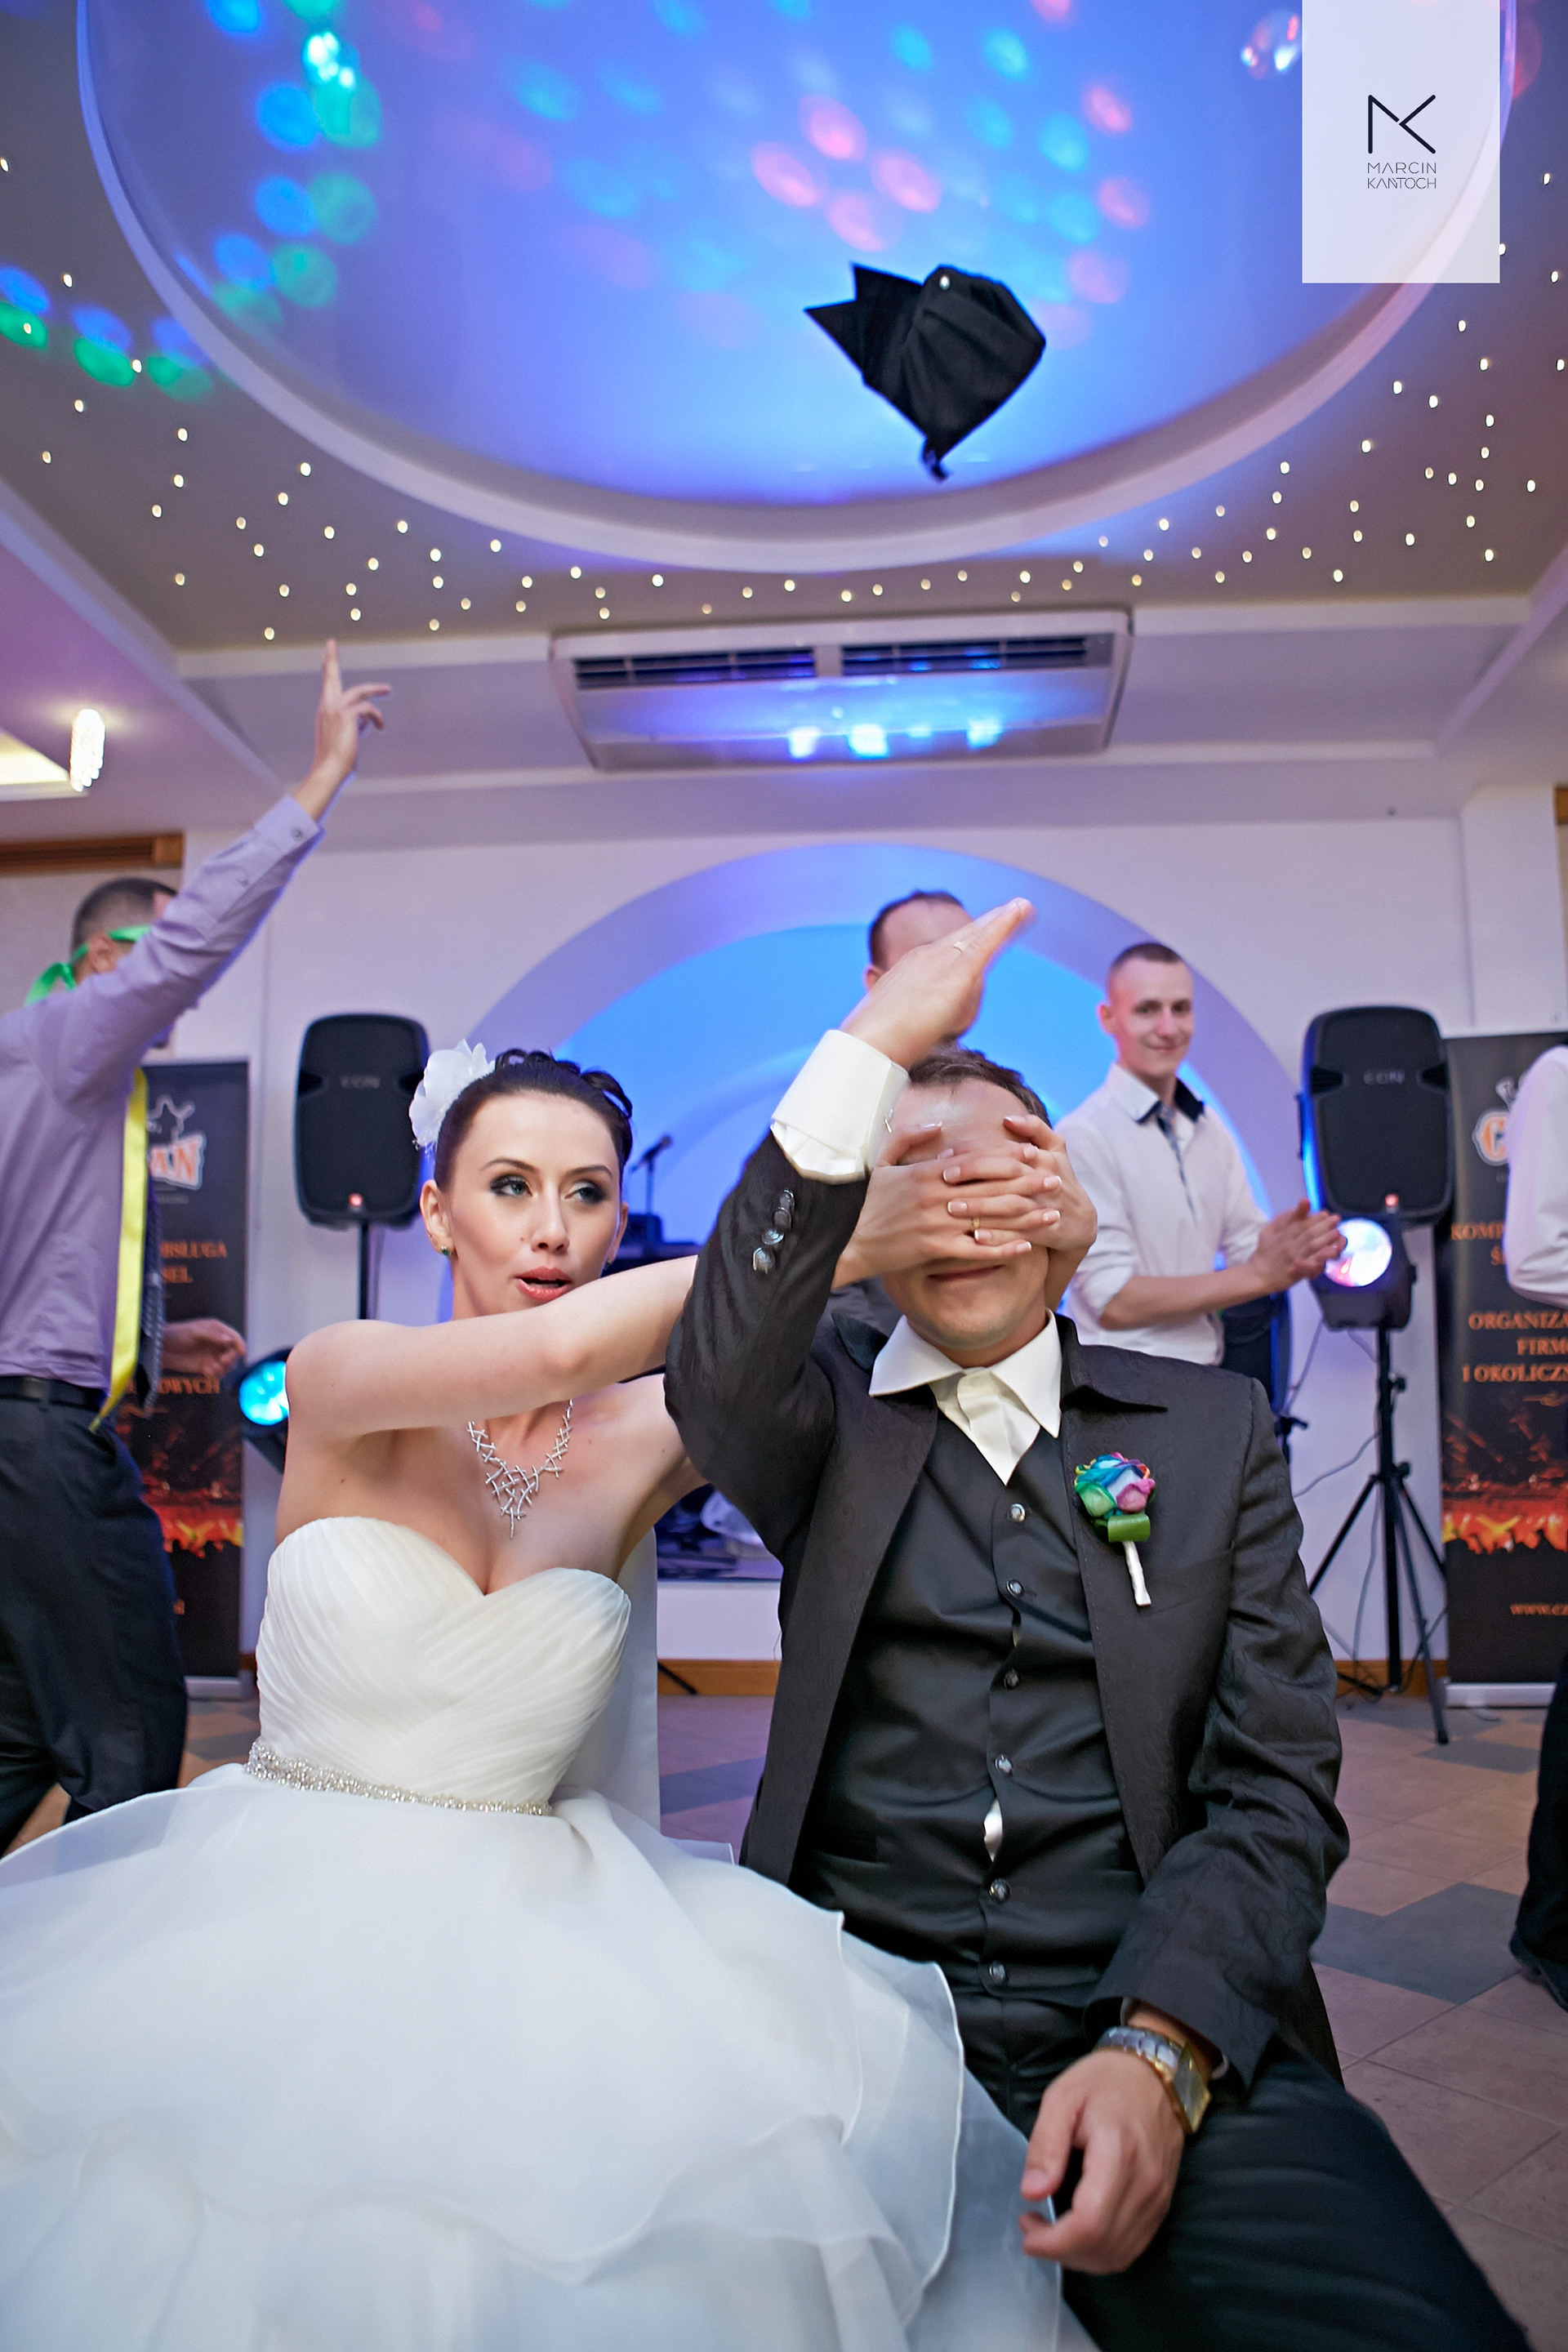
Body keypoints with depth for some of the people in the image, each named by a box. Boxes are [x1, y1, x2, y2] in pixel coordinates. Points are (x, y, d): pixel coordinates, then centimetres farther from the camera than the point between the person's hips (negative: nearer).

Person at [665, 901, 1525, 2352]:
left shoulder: (1211, 1429, 10)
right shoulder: (830, 1414, 9)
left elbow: (1278, 1782, 4)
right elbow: (719, 1379, -16)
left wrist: (1159, 2049, -13)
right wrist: (874, 1048, -18)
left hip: (1174, 2031, 0)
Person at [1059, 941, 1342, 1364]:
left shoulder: (1210, 1130, 11)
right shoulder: (1084, 1136, -12)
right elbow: (1114, 1303, -16)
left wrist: (1294, 1256, -12)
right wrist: (1258, 1274, -15)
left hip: (1208, 1374, 8)